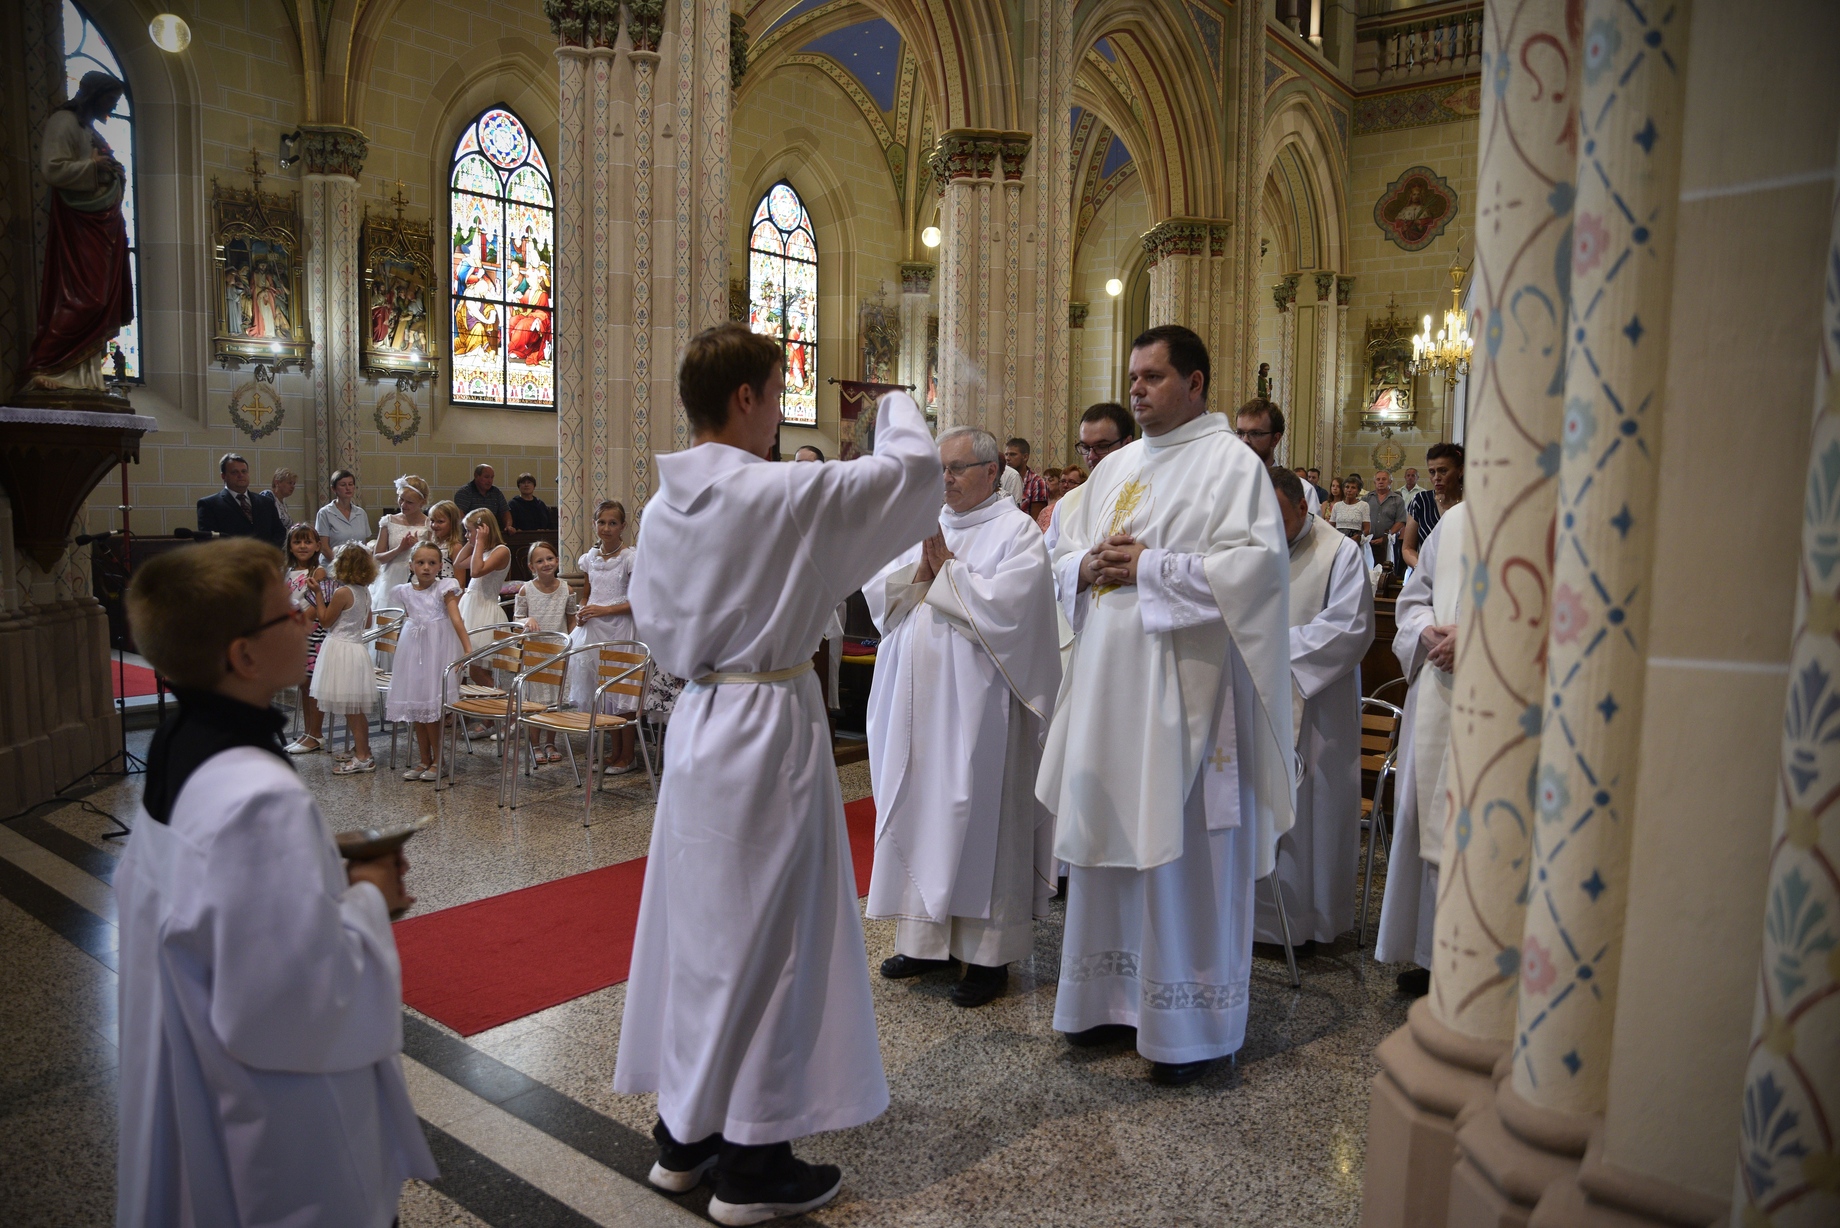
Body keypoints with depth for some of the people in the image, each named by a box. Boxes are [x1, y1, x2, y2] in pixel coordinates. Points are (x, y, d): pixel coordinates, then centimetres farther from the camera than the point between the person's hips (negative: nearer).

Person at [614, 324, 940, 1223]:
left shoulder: (664, 506, 4)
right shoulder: (782, 493, -18)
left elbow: (654, 621, 11)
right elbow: (912, 468, -11)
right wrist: (897, 406, 8)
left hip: (698, 720, 8)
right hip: (771, 724, -7)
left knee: (700, 921, 16)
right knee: (766, 934, 4)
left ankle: (684, 1133, 31)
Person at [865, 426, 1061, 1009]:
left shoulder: (1016, 530, -4)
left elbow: (1007, 603, -19)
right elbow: (877, 593, 9)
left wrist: (947, 570, -11)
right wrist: (921, 572, -8)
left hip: (975, 703, -6)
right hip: (917, 698, 6)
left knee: (978, 815, -1)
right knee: (919, 808, 10)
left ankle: (988, 951, 11)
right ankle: (928, 937, 22)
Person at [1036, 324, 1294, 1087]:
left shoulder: (1231, 463, -4)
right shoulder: (1114, 468, 16)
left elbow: (1258, 563, -17)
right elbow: (1062, 561, 19)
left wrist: (1150, 568, -17)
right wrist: (1088, 567, -4)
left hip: (1184, 690, -7)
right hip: (1107, 686, 7)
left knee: (1185, 854, 0)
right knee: (1110, 841, 12)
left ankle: (1193, 1024, 13)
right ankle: (1113, 997, 26)